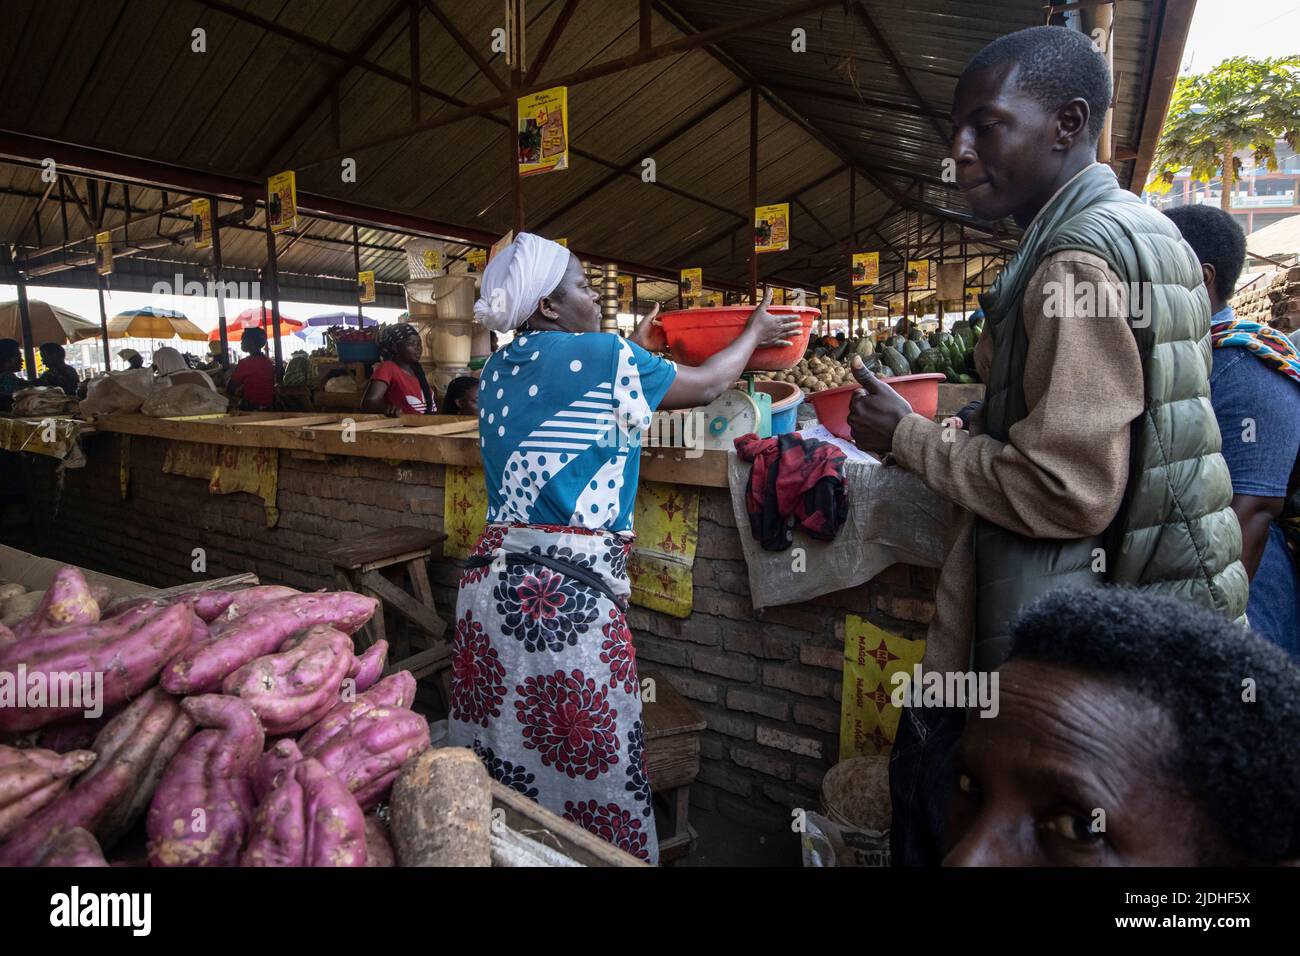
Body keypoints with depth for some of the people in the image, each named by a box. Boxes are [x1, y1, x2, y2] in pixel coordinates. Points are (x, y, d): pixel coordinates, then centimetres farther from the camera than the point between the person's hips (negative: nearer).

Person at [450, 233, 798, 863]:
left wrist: (633, 349, 36)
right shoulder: (607, 356, -7)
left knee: (497, 769, 17)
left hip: (489, 575, 8)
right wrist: (755, 333, 23)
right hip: (566, 592, -7)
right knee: (586, 768, 6)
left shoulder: (498, 371, 12)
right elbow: (706, 386, 6)